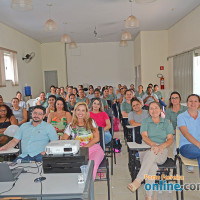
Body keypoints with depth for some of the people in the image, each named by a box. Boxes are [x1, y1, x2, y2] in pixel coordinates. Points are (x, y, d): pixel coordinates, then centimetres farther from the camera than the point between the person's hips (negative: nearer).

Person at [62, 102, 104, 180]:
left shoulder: (91, 122, 11)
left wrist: (85, 147, -10)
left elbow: (96, 138, 3)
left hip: (94, 148, 0)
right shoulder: (71, 126, 13)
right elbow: (63, 141, 10)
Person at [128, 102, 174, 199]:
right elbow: (144, 137, -4)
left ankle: (138, 180, -40)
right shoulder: (145, 122, 11)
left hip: (161, 152, 0)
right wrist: (153, 144, -25)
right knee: (152, 167, -34)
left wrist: (162, 146, -17)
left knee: (152, 153, -37)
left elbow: (170, 139, 5)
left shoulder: (166, 122, 14)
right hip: (145, 149, 0)